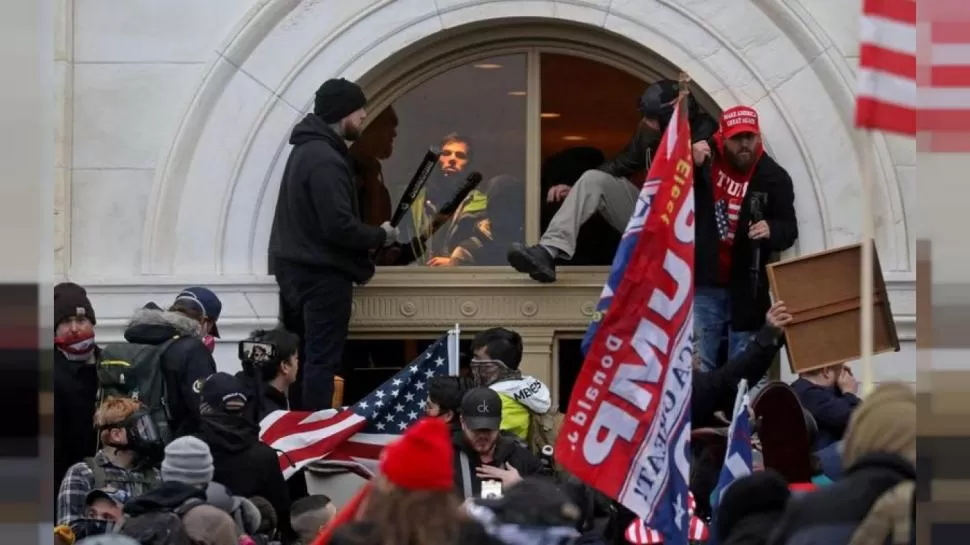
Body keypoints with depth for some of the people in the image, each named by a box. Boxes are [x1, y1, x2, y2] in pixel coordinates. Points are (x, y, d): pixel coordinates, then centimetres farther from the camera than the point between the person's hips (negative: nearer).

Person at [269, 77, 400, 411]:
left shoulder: (308, 149, 14)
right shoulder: (325, 160, -19)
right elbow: (339, 226, -26)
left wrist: (371, 237, 8)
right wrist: (381, 236, -10)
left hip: (301, 268, 10)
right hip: (324, 274, -10)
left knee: (308, 357, 11)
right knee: (322, 361, -9)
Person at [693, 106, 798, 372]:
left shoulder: (773, 177, -4)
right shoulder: (704, 159, 0)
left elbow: (789, 230, -3)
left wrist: (771, 230, -28)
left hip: (745, 287, -1)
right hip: (704, 282, 1)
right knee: (703, 365, 4)